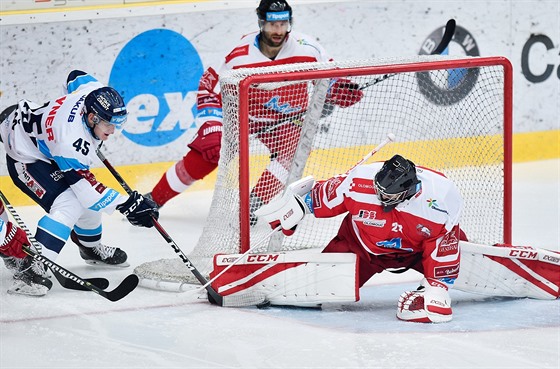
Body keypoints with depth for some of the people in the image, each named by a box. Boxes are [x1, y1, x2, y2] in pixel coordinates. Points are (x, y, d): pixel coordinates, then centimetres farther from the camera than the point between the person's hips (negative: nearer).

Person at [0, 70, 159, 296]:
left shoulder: (93, 92, -19)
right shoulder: (72, 141, -38)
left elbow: (77, 77, 6)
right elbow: (84, 185, -30)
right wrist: (126, 204, -29)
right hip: (26, 157, -10)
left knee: (88, 200, 16)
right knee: (68, 205, -26)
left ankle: (91, 248, 43)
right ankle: (30, 270, -32)